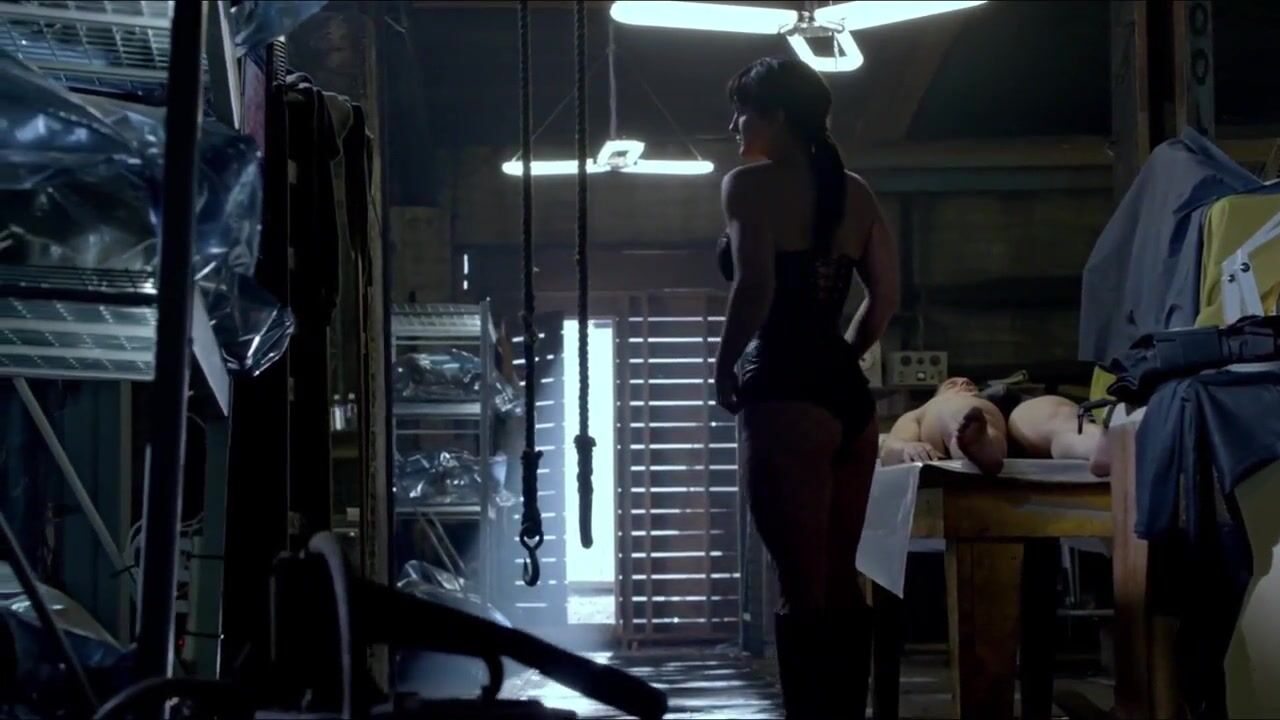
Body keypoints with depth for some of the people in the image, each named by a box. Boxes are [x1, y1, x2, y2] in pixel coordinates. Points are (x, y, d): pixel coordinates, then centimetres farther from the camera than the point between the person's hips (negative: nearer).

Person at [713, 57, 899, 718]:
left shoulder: (751, 184, -6)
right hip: (848, 393, 7)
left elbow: (755, 286, -20)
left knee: (802, 590, -3)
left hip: (785, 398, -7)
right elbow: (887, 294, 16)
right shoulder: (853, 192, 14)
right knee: (840, 582, 15)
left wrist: (725, 368, -7)